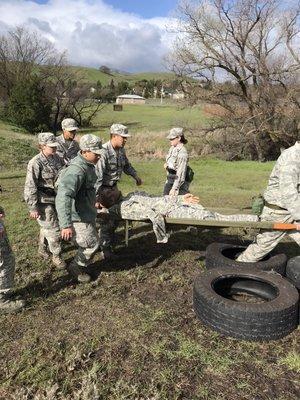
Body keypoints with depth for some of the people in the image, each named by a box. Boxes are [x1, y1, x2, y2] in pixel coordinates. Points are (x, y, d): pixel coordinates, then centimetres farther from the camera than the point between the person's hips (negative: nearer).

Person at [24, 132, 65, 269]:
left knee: (46, 227, 23)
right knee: (53, 230, 0)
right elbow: (30, 187, -18)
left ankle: (42, 248, 45)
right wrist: (33, 208, -18)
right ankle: (56, 256, 20)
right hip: (44, 202, -6)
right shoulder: (35, 163, -20)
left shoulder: (57, 158, 0)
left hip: (57, 199, 7)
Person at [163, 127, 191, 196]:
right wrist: (166, 164, 4)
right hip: (169, 181, 9)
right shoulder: (172, 148, 5)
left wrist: (174, 189, -25)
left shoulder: (182, 152, -22)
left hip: (178, 182, -9)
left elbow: (180, 173, -24)